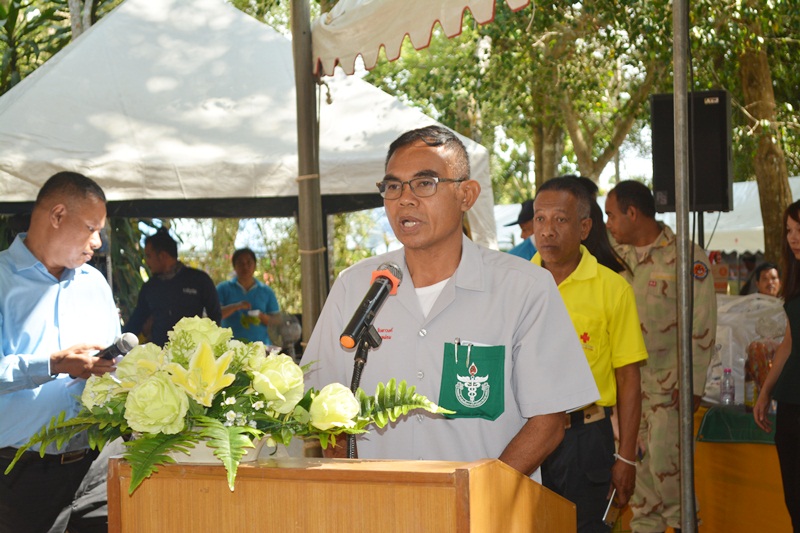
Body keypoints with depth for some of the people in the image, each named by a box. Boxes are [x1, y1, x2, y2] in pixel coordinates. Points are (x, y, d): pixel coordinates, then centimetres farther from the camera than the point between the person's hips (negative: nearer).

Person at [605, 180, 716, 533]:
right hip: (626, 380, 6)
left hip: (668, 382, -6)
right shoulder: (620, 256, 9)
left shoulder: (686, 256, -10)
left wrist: (693, 384, -13)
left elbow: (702, 325, -11)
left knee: (664, 461, -8)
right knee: (635, 462, 8)